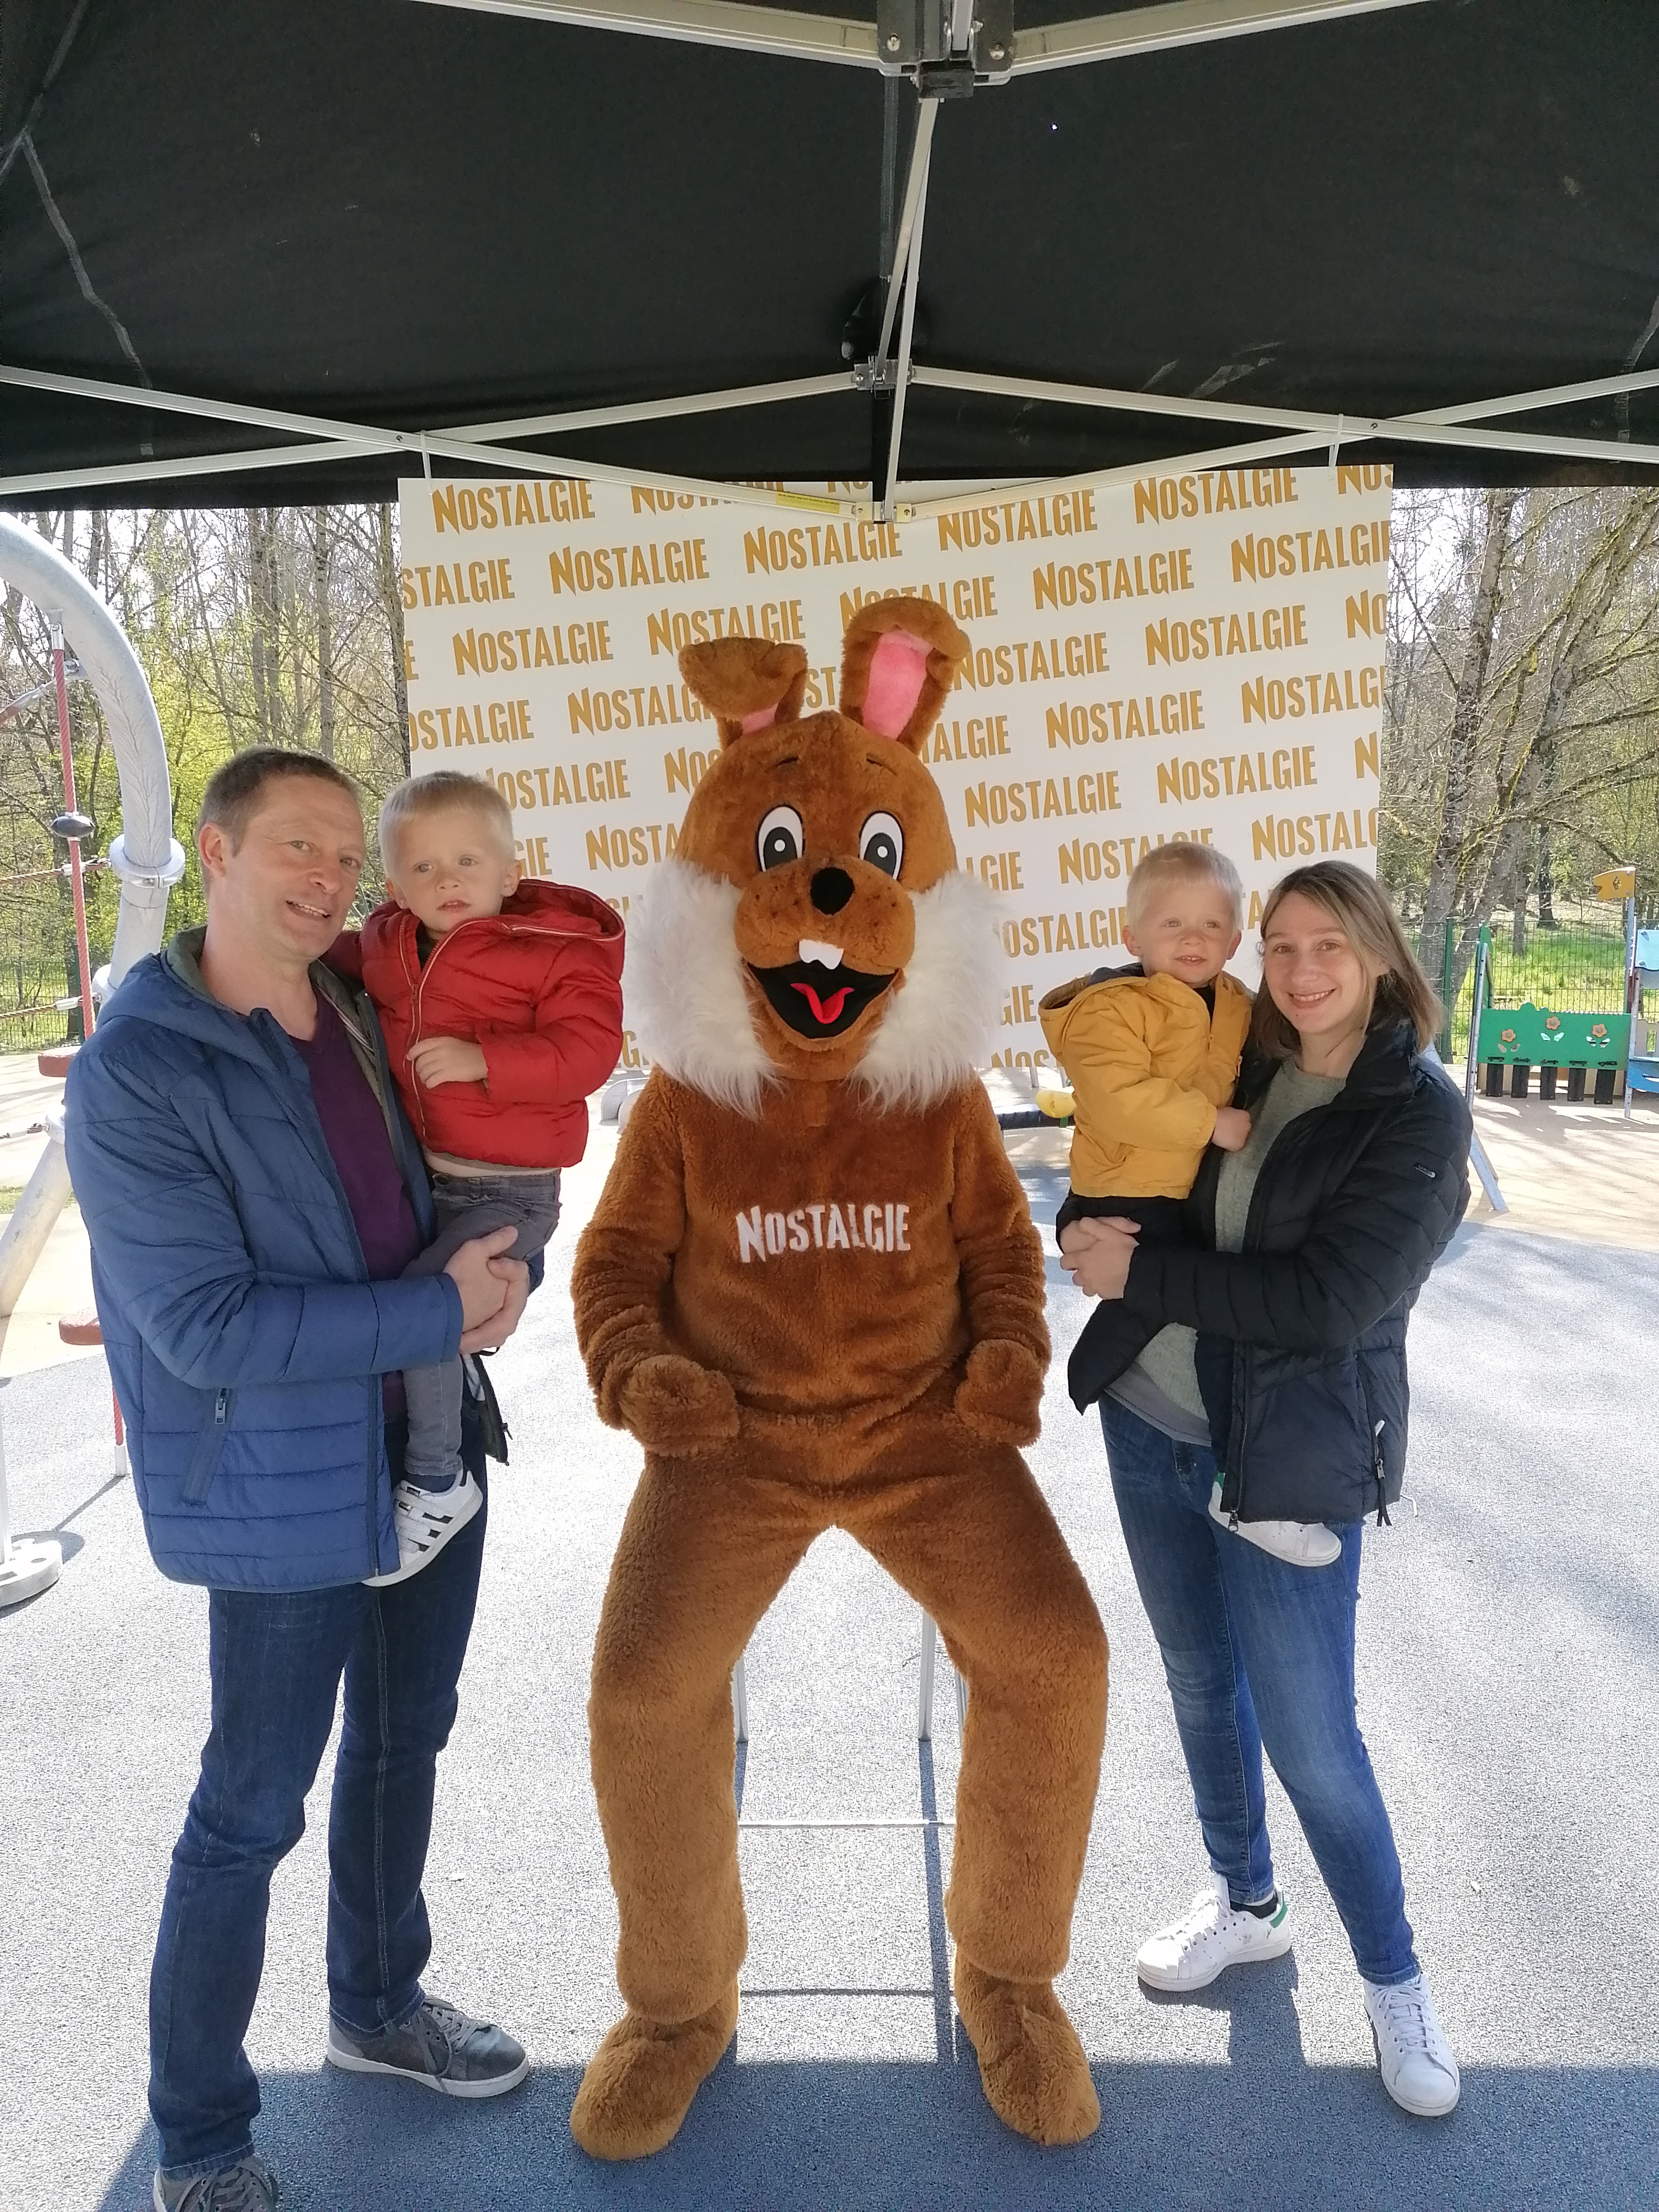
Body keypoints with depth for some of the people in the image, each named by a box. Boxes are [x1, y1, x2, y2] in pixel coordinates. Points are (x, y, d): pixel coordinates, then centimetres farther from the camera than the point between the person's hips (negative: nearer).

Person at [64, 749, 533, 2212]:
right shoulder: (134, 1076, -18)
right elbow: (207, 1328, -23)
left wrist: (505, 1273, -6)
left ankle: (380, 2006, 47)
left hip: (428, 1455, 7)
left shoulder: (366, 1020, 3)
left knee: (404, 1744, 22)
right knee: (253, 1812, 8)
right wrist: (441, 1315, -22)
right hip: (286, 1493, -7)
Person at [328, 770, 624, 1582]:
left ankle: (437, 1483, -2)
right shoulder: (387, 942, 7)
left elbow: (586, 1050, -21)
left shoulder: (557, 949, -13)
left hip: (505, 1190, -8)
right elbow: (345, 961, 29)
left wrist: (482, 1058, -27)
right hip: (416, 1174, 8)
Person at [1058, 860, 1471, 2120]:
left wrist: (1141, 1274, -19)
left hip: (1290, 1460, -5)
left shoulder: (1421, 1114, -12)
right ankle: (1246, 1902, 44)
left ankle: (1394, 1980, 31)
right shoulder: (1239, 1068, 3)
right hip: (1153, 1424, 6)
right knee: (1202, 1684, 20)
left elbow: (1331, 1302, -21)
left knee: (1311, 1741, 4)